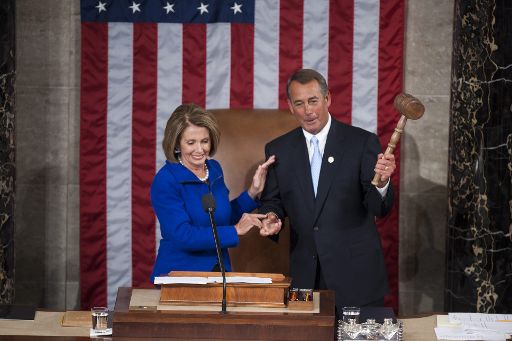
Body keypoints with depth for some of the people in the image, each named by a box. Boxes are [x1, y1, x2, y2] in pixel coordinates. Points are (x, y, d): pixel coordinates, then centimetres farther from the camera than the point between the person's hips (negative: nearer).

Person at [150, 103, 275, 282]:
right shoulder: (165, 181, -15)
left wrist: (253, 192, 4)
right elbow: (182, 236, -22)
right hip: (178, 277, -6)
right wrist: (235, 230, -18)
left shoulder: (214, 169, 4)